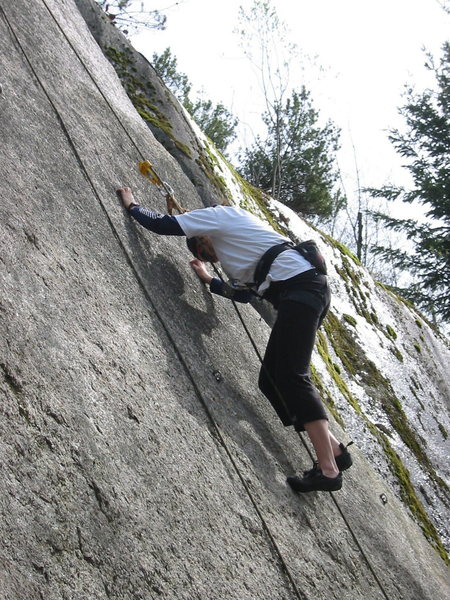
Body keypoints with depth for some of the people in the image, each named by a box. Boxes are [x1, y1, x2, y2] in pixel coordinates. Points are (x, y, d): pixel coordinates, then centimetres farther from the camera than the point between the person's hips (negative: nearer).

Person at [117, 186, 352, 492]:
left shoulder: (219, 214, 8)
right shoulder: (236, 239, 32)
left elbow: (162, 224, 7)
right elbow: (244, 292, 37)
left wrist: (132, 204, 24)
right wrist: (209, 279, 44)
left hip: (301, 288, -9)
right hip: (308, 290, 9)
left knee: (292, 377, -15)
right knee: (271, 380, 7)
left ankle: (328, 469, -18)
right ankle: (334, 448, 8)